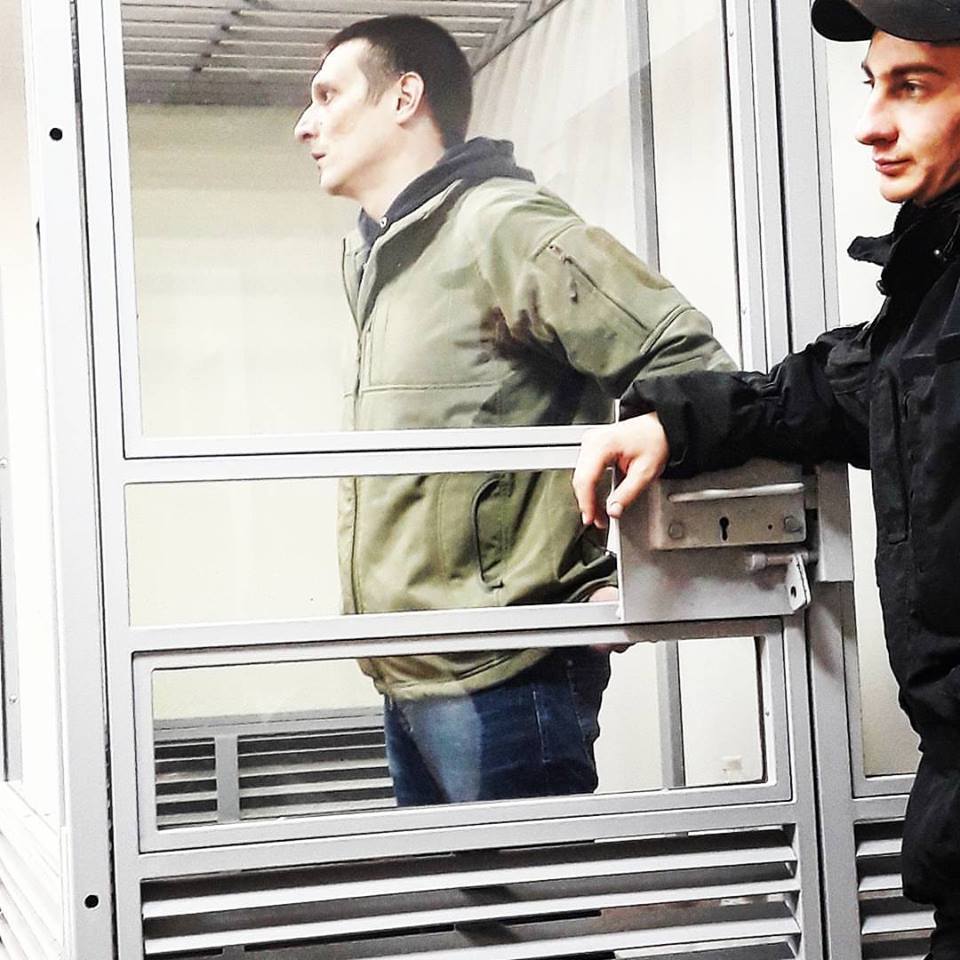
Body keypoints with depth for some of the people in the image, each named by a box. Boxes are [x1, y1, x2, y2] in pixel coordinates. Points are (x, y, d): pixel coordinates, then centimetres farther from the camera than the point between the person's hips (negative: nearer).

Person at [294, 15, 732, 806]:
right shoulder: (379, 258, 18)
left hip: (499, 684, -9)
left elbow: (690, 367, -19)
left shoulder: (502, 225, -12)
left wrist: (619, 581, -18)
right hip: (412, 682, 9)